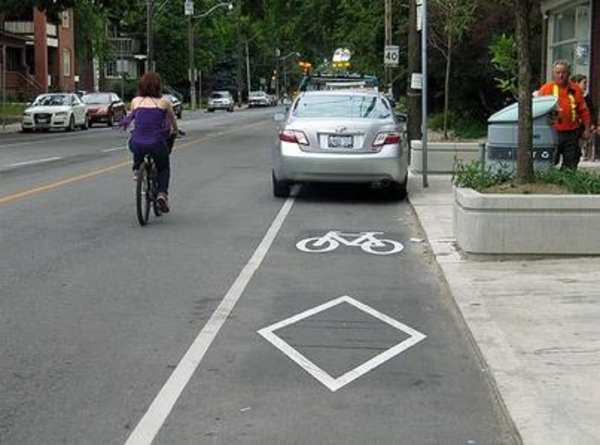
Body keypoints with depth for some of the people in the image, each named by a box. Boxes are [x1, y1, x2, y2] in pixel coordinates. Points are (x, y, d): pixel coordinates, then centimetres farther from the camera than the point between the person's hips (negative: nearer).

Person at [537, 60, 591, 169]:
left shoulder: (575, 89, 6)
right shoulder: (546, 88, 0)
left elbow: (583, 110, 11)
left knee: (571, 164, 6)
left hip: (571, 133, 2)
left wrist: (586, 129, 9)